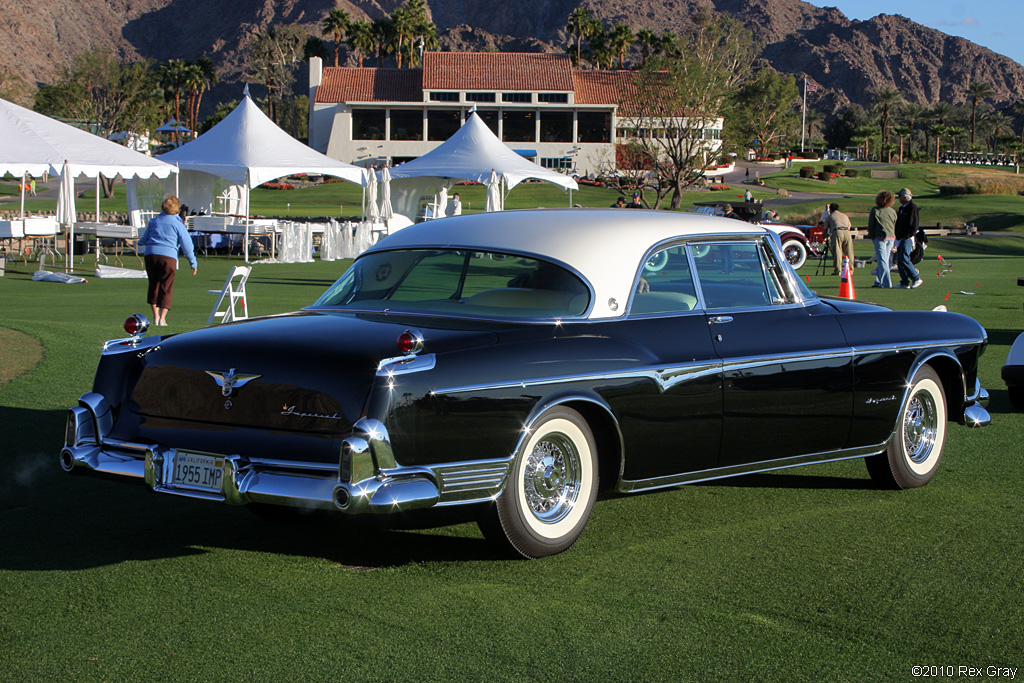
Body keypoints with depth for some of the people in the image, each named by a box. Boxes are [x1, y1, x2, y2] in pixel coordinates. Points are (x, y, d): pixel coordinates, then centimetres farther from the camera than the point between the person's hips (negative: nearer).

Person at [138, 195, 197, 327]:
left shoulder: (153, 221, 14)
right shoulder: (178, 224, 4)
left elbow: (144, 239, 25)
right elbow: (187, 245, 2)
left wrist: (140, 243, 49)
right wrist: (193, 263, 8)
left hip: (151, 253, 3)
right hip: (168, 256, -3)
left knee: (153, 285, 14)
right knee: (166, 287, 3)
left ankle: (156, 316, 12)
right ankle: (162, 318, -4)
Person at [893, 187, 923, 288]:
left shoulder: (912, 207, -9)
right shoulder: (902, 208, 20)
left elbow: (915, 224, -15)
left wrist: (908, 236, -20)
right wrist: (897, 236, 16)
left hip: (907, 238, -10)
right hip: (900, 238, 10)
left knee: (904, 259, -17)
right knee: (899, 261, 6)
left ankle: (916, 279, -11)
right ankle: (904, 282, 8)